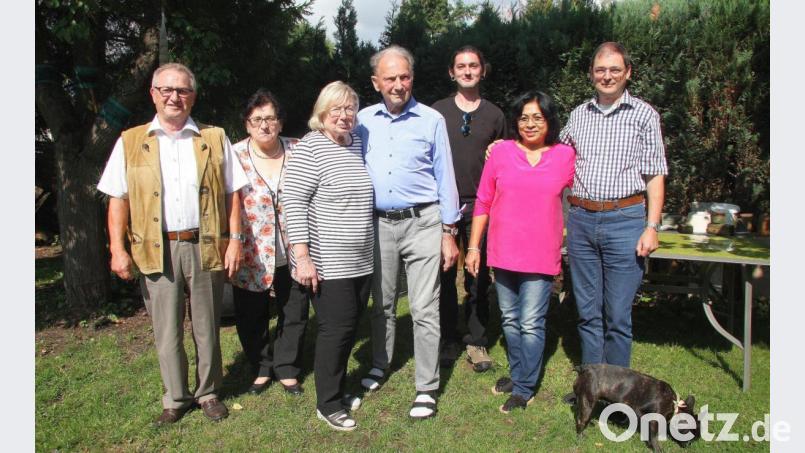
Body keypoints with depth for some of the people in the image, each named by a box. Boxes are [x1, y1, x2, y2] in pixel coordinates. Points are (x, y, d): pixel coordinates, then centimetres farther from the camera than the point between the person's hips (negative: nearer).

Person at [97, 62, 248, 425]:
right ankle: (176, 399, 25)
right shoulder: (130, 142, 7)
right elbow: (118, 200, 5)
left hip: (206, 247, 0)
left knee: (206, 328, 10)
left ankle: (208, 393, 27)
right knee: (166, 331, 8)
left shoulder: (214, 139, 7)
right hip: (156, 250, 0)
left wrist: (235, 239, -3)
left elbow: (232, 193, 5)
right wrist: (117, 249, -4)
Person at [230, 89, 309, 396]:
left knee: (295, 313, 11)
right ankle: (261, 369, 35)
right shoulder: (234, 156, -4)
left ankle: (287, 369, 31)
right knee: (251, 317, 12)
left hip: (291, 252, 1)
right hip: (251, 254, -1)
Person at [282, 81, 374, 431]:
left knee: (349, 328, 14)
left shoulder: (358, 144, 12)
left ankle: (337, 389, 32)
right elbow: (293, 203, -15)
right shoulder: (310, 147, -10)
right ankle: (328, 404, 16)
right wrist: (302, 257, -20)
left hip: (361, 261, 7)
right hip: (327, 264, -7)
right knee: (337, 329, -2)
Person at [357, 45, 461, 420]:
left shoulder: (431, 121, -1)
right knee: (382, 302, 16)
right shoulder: (363, 121, 6)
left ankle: (426, 389, 8)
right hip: (378, 223, 3)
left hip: (421, 222, -3)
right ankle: (380, 364, 37)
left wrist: (449, 232, -2)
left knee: (424, 308, -2)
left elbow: (445, 178, 1)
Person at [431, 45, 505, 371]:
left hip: (480, 206, 1)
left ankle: (477, 342, 17)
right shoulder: (436, 112, 6)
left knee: (478, 277, 5)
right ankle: (448, 341, 17)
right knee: (444, 276, 4)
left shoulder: (494, 114, 10)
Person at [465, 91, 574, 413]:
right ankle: (517, 373, 33)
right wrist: (473, 247, 3)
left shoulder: (565, 156, 1)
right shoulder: (501, 152, 2)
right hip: (503, 253, 2)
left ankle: (523, 389, 13)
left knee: (531, 324, -1)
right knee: (509, 320, 15)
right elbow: (483, 203, 5)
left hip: (541, 256, -2)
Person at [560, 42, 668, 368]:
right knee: (588, 311, 11)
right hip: (581, 220, 4)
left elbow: (655, 175, 0)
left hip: (624, 221, -3)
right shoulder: (578, 114, 14)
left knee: (618, 315, 0)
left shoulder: (644, 115, 4)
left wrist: (652, 227, -9)